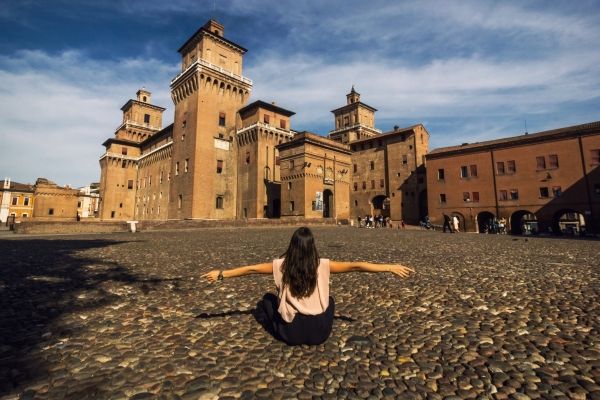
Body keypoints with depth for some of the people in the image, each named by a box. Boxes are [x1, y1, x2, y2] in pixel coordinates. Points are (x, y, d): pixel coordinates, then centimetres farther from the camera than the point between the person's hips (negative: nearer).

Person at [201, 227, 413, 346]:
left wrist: (220, 274, 13)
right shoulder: (323, 265, -8)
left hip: (291, 332, 0)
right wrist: (391, 268, -3)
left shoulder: (281, 265, -6)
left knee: (267, 299, 26)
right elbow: (356, 266, -9)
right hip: (320, 331, 0)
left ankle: (282, 331, 15)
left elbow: (250, 269, 1)